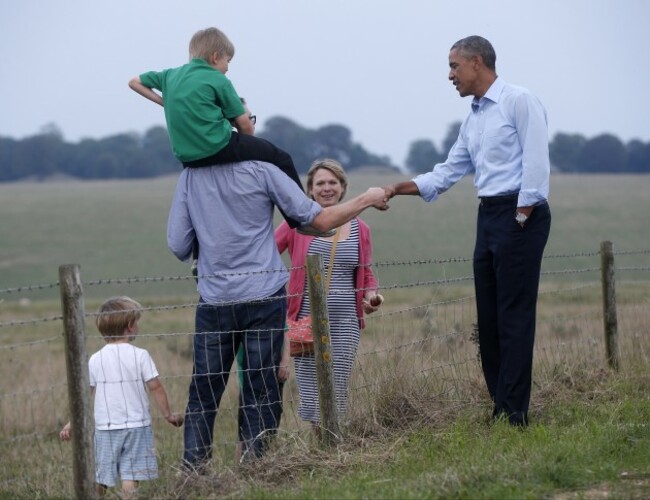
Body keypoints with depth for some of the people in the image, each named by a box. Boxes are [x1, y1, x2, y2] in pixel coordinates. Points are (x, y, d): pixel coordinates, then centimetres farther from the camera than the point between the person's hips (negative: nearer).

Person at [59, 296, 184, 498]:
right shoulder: (140, 356, -6)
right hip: (136, 425, -3)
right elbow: (155, 387, -7)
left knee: (100, 478, 11)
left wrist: (72, 424, 12)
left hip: (105, 426, 3)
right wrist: (168, 414, 4)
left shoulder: (95, 360, 3)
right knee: (131, 474, -5)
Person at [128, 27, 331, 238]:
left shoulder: (170, 75, 15)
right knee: (280, 158, 6)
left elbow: (135, 82, 27)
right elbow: (245, 125, -1)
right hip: (219, 148, -6)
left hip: (186, 157, 6)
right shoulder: (218, 80, -2)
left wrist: (165, 102, 22)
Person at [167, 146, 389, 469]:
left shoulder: (189, 177, 2)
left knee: (203, 394, 7)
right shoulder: (259, 170, -6)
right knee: (260, 394, 3)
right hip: (264, 297, -2)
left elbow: (178, 247, 3)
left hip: (214, 300, 2)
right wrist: (368, 199, 10)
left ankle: (193, 474, 3)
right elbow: (320, 221, -4)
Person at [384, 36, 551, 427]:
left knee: (514, 314, -9)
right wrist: (401, 188, 9)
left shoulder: (520, 102, -7)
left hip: (520, 214, -9)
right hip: (488, 216, 9)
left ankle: (513, 415, -9)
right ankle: (501, 407, 13)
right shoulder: (473, 120, 19)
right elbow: (448, 173, 20)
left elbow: (536, 160, -14)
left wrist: (522, 216, -17)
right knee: (489, 317, 8)